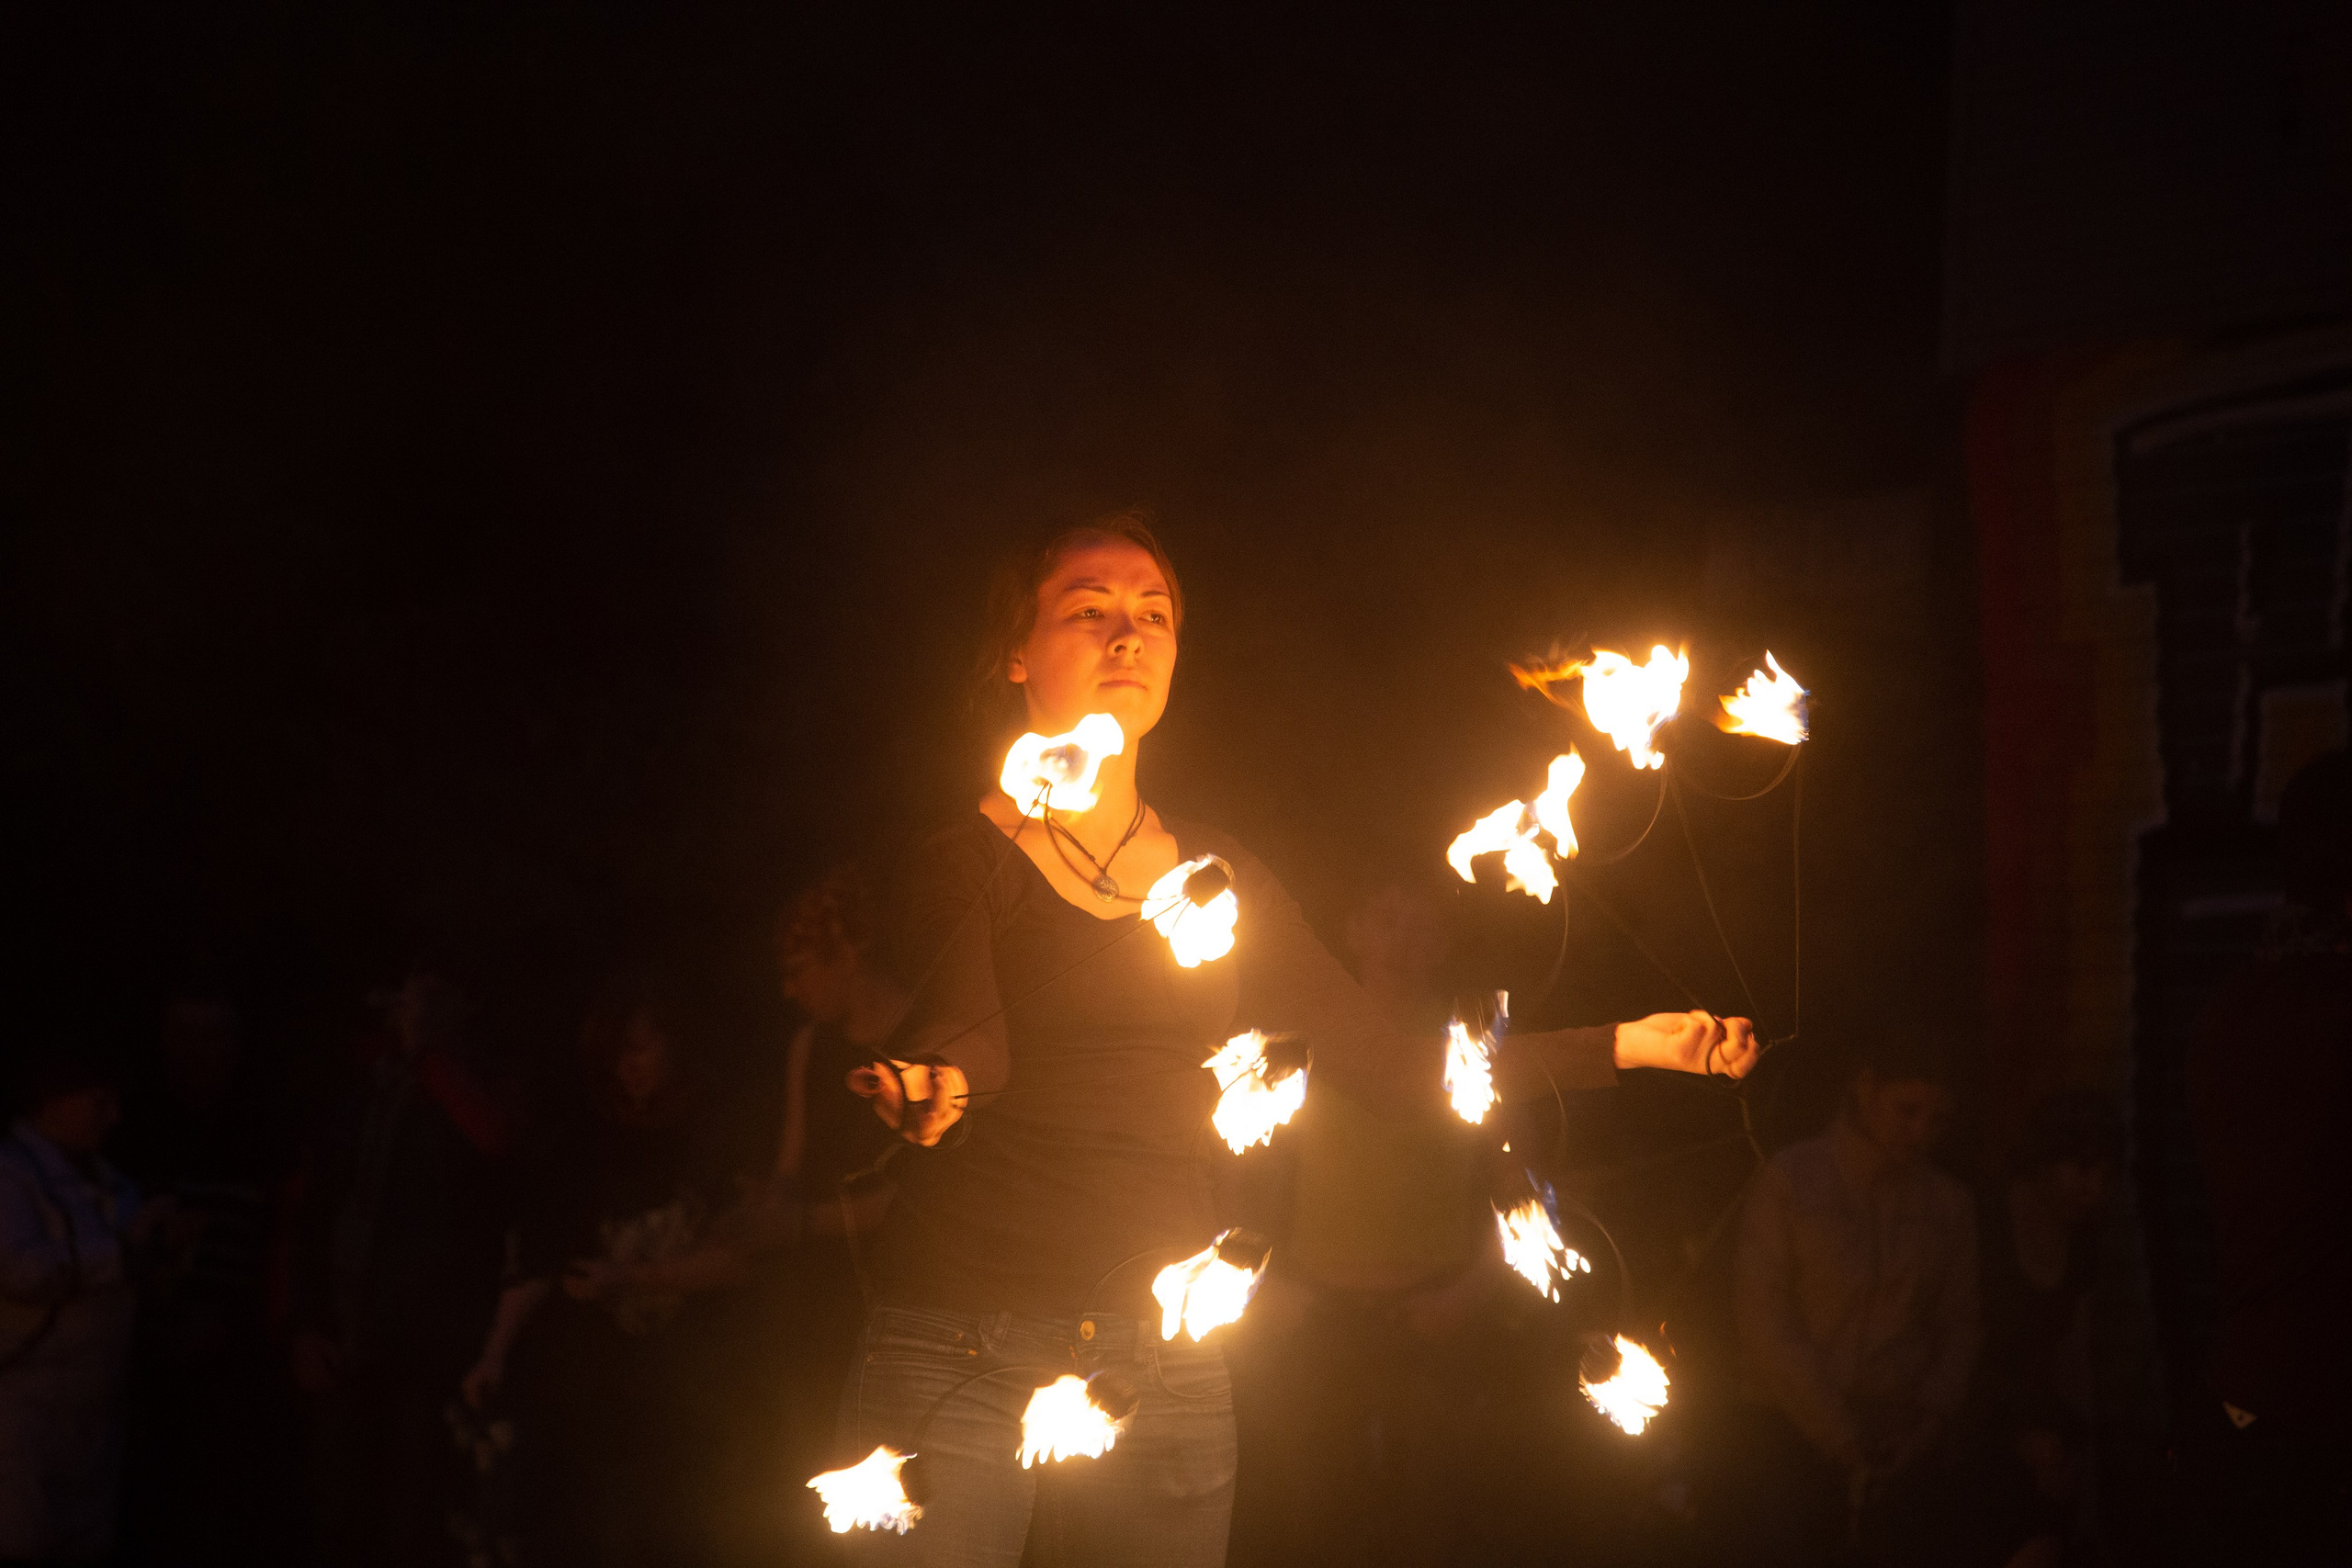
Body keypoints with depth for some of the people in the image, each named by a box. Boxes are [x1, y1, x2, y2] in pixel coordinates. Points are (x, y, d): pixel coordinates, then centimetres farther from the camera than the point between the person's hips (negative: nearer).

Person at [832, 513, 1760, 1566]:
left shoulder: (1219, 878, 14)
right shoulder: (965, 862, -1)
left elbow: (1385, 1065, 13)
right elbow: (970, 1038, -20)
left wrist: (1629, 1044, 10)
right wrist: (929, 1083, -45)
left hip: (1164, 1365, 4)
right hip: (958, 1356, -4)